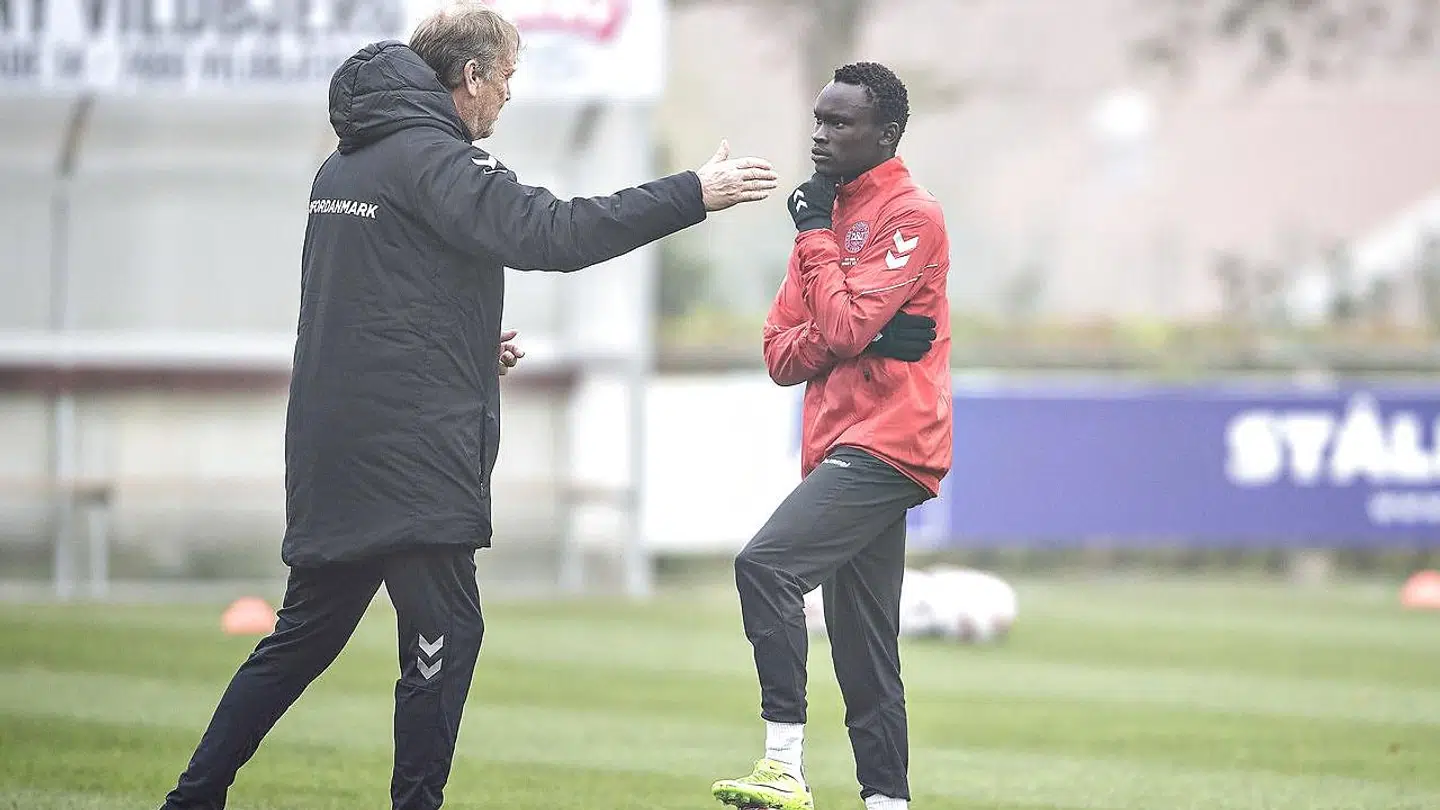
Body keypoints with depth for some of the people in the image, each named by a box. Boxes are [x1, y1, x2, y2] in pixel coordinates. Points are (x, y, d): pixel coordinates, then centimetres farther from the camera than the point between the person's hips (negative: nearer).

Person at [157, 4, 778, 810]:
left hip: (334, 454, 9)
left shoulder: (346, 165, 17)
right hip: (413, 460, -9)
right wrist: (694, 194, -19)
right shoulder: (432, 159, -11)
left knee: (306, 635, 14)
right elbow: (552, 232, -21)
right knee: (445, 632, -3)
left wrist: (471, 348, 17)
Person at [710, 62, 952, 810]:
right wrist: (855, 339, -7)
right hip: (842, 450, 9)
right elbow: (780, 354, 12)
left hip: (886, 447, -9)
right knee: (862, 650, 9)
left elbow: (844, 327, -18)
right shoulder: (829, 213, 19)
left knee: (765, 565, -24)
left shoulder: (911, 217, -7)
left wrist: (816, 235, -7)